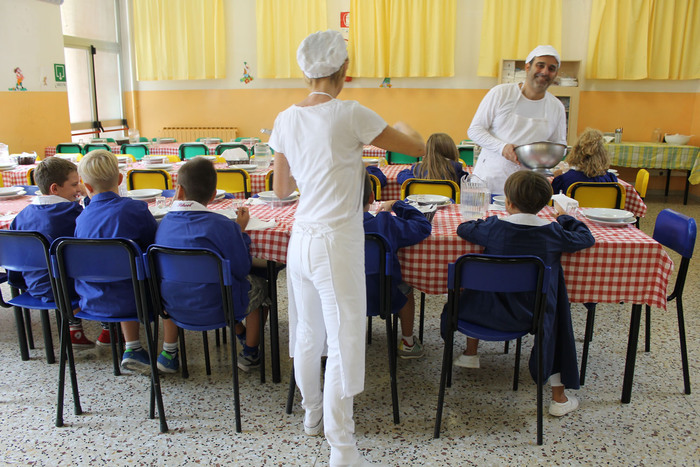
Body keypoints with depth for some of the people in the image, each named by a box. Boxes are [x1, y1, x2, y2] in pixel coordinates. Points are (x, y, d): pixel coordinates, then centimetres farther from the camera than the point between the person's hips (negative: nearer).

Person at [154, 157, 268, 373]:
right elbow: (242, 270, -12)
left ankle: (169, 354, 38)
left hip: (174, 305, 4)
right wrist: (240, 230, -1)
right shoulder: (223, 226, -21)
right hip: (216, 306, -4)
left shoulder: (164, 223, -7)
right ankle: (250, 354, 33)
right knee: (258, 285, 24)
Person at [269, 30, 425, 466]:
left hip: (301, 240, 7)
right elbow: (418, 148, -6)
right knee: (344, 343, 2)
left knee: (308, 333, 20)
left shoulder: (287, 119, 4)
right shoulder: (350, 114, -14)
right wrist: (404, 127, 16)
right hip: (338, 245, -7)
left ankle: (312, 414, 40)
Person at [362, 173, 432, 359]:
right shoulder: (385, 223, -24)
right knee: (406, 288, 30)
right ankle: (407, 342, 44)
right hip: (378, 299, -2)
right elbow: (423, 226, -12)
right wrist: (397, 205, -1)